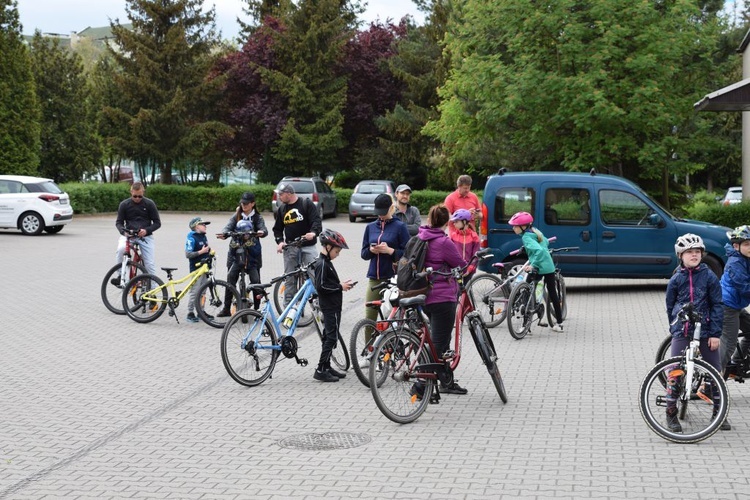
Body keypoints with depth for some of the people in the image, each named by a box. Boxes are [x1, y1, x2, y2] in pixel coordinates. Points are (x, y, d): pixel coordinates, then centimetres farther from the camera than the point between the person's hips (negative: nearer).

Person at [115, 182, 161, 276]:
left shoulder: (149, 204, -3)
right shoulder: (124, 204, -1)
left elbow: (157, 223, 0)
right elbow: (119, 222, 4)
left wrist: (146, 230, -18)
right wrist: (124, 231, -17)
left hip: (145, 236, 0)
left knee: (150, 264, -6)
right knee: (121, 248, -31)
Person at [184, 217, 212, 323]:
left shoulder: (204, 237, 13)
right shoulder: (191, 238, -11)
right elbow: (188, 254, -18)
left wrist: (210, 251, 9)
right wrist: (201, 252, -21)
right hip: (196, 268, -8)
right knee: (195, 291, -6)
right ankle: (190, 313, 1)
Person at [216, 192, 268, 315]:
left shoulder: (257, 218, 2)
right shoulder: (236, 216, 6)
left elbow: (264, 229, -14)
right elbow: (228, 226, -9)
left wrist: (261, 232, -39)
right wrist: (223, 234, -32)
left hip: (252, 253, -1)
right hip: (235, 251, 1)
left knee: (256, 281, -4)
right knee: (230, 280, -2)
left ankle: (257, 309, 6)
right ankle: (226, 309, 5)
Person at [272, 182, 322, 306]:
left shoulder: (306, 204, -3)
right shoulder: (281, 209, 12)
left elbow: (317, 221, -11)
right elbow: (277, 229, 16)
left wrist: (313, 232, -32)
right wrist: (280, 241, -3)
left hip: (307, 246, -4)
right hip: (290, 248, 4)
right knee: (289, 279, 4)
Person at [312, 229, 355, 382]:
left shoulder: (326, 263, 14)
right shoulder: (322, 264, -17)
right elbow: (321, 286, -23)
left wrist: (341, 285, 8)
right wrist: (340, 287, -16)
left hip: (332, 306, 10)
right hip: (330, 306, -10)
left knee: (329, 337, 14)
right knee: (331, 337, -9)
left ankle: (326, 367, 21)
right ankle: (320, 370, -8)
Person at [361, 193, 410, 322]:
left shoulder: (400, 227, 0)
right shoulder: (370, 227, 12)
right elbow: (364, 253, 14)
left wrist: (390, 250, -17)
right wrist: (371, 250, -8)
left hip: (393, 277, -4)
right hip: (374, 278, 4)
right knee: (369, 317, 2)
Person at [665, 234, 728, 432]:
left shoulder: (709, 276, -2)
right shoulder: (676, 279, 2)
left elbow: (716, 305, -2)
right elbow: (670, 306, 12)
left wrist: (715, 333, -8)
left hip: (705, 331, 0)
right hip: (681, 332, 0)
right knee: (674, 371, -3)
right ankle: (671, 412, 10)